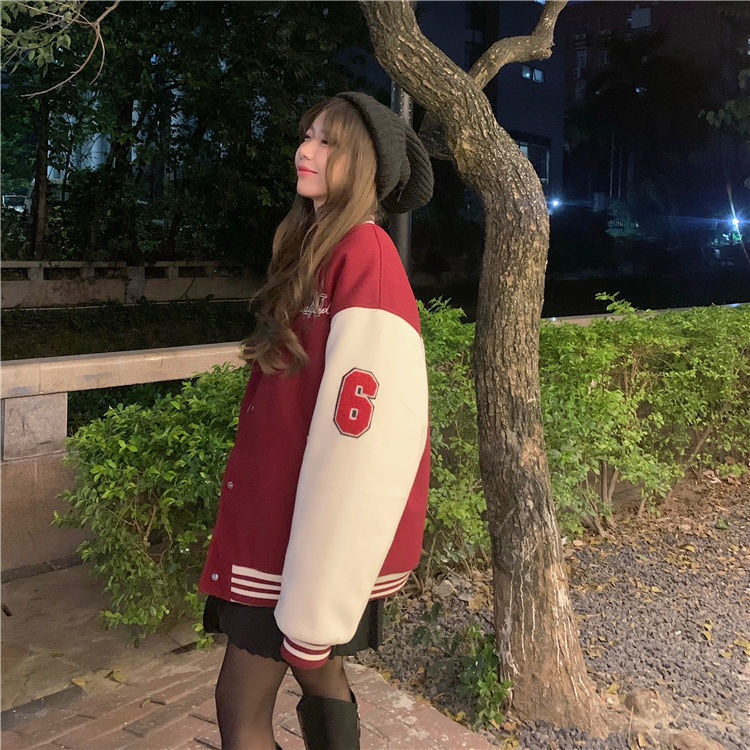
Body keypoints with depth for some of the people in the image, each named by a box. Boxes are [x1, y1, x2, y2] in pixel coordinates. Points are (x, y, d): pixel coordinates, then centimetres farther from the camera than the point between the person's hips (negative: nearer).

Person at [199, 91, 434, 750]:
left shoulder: (364, 251, -18)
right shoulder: (320, 249, 10)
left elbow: (361, 431, -25)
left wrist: (314, 601, -22)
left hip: (317, 528, -8)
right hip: (283, 511, 8)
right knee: (317, 670, 21)